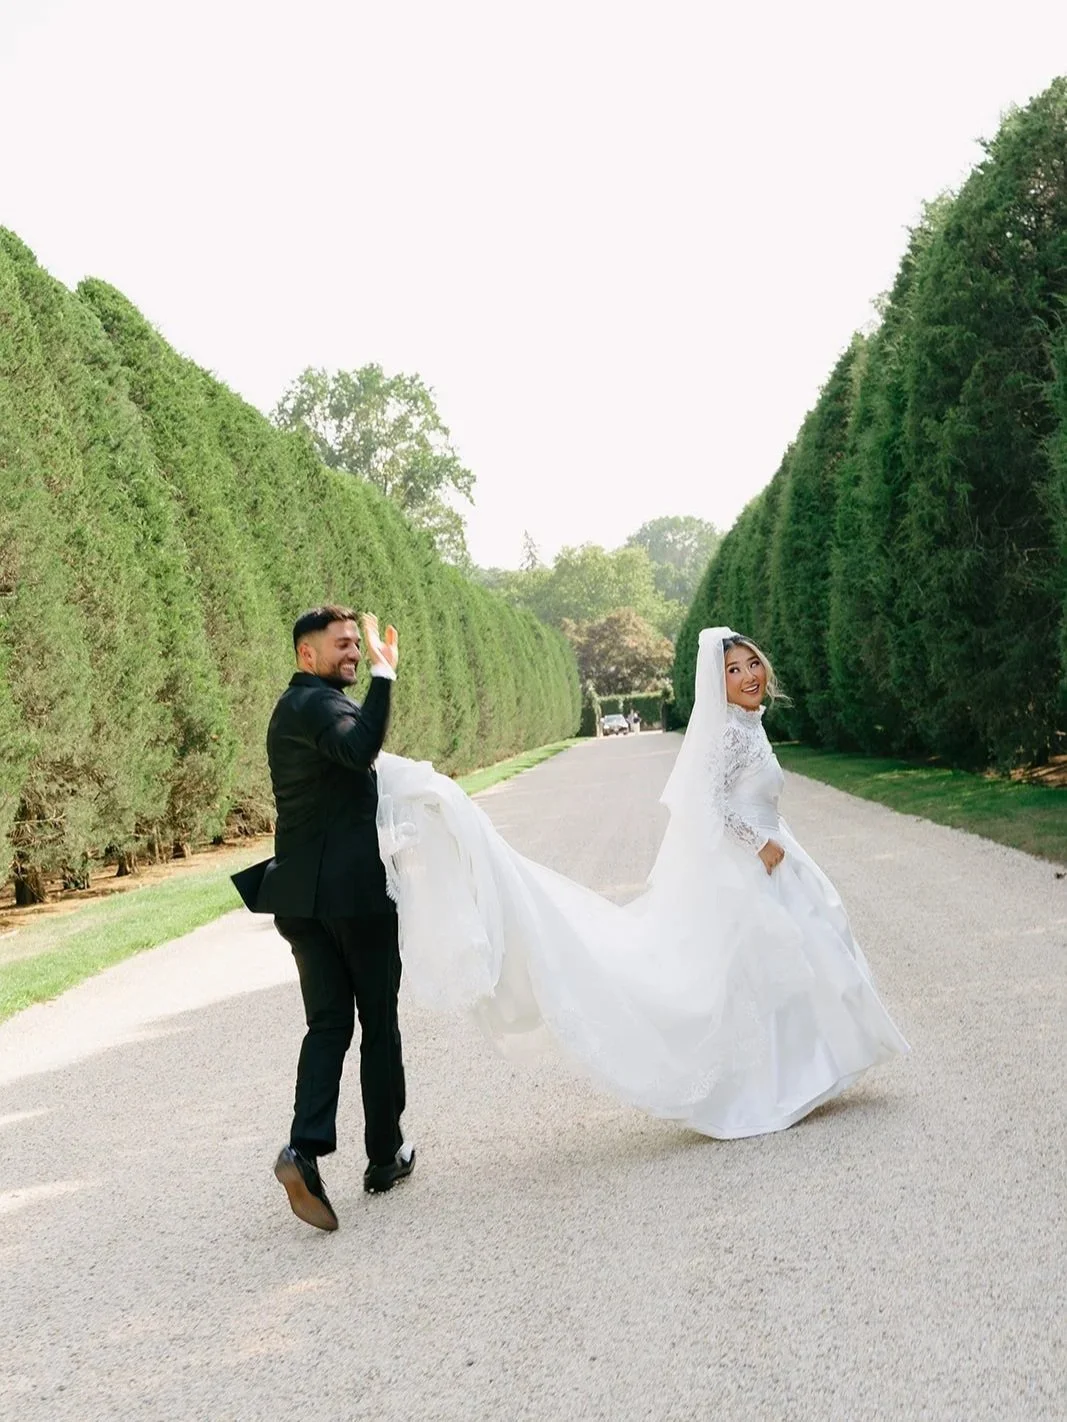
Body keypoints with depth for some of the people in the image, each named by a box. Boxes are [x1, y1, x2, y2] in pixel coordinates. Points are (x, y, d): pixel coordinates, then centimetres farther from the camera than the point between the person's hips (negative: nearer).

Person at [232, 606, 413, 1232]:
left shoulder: (293, 708, 17)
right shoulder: (317, 704, -13)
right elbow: (360, 748, -35)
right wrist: (384, 674, -33)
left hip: (303, 894, 8)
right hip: (355, 891, -8)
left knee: (328, 1023, 6)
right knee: (379, 1023, 7)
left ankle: (305, 1149, -11)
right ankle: (385, 1154, 18)